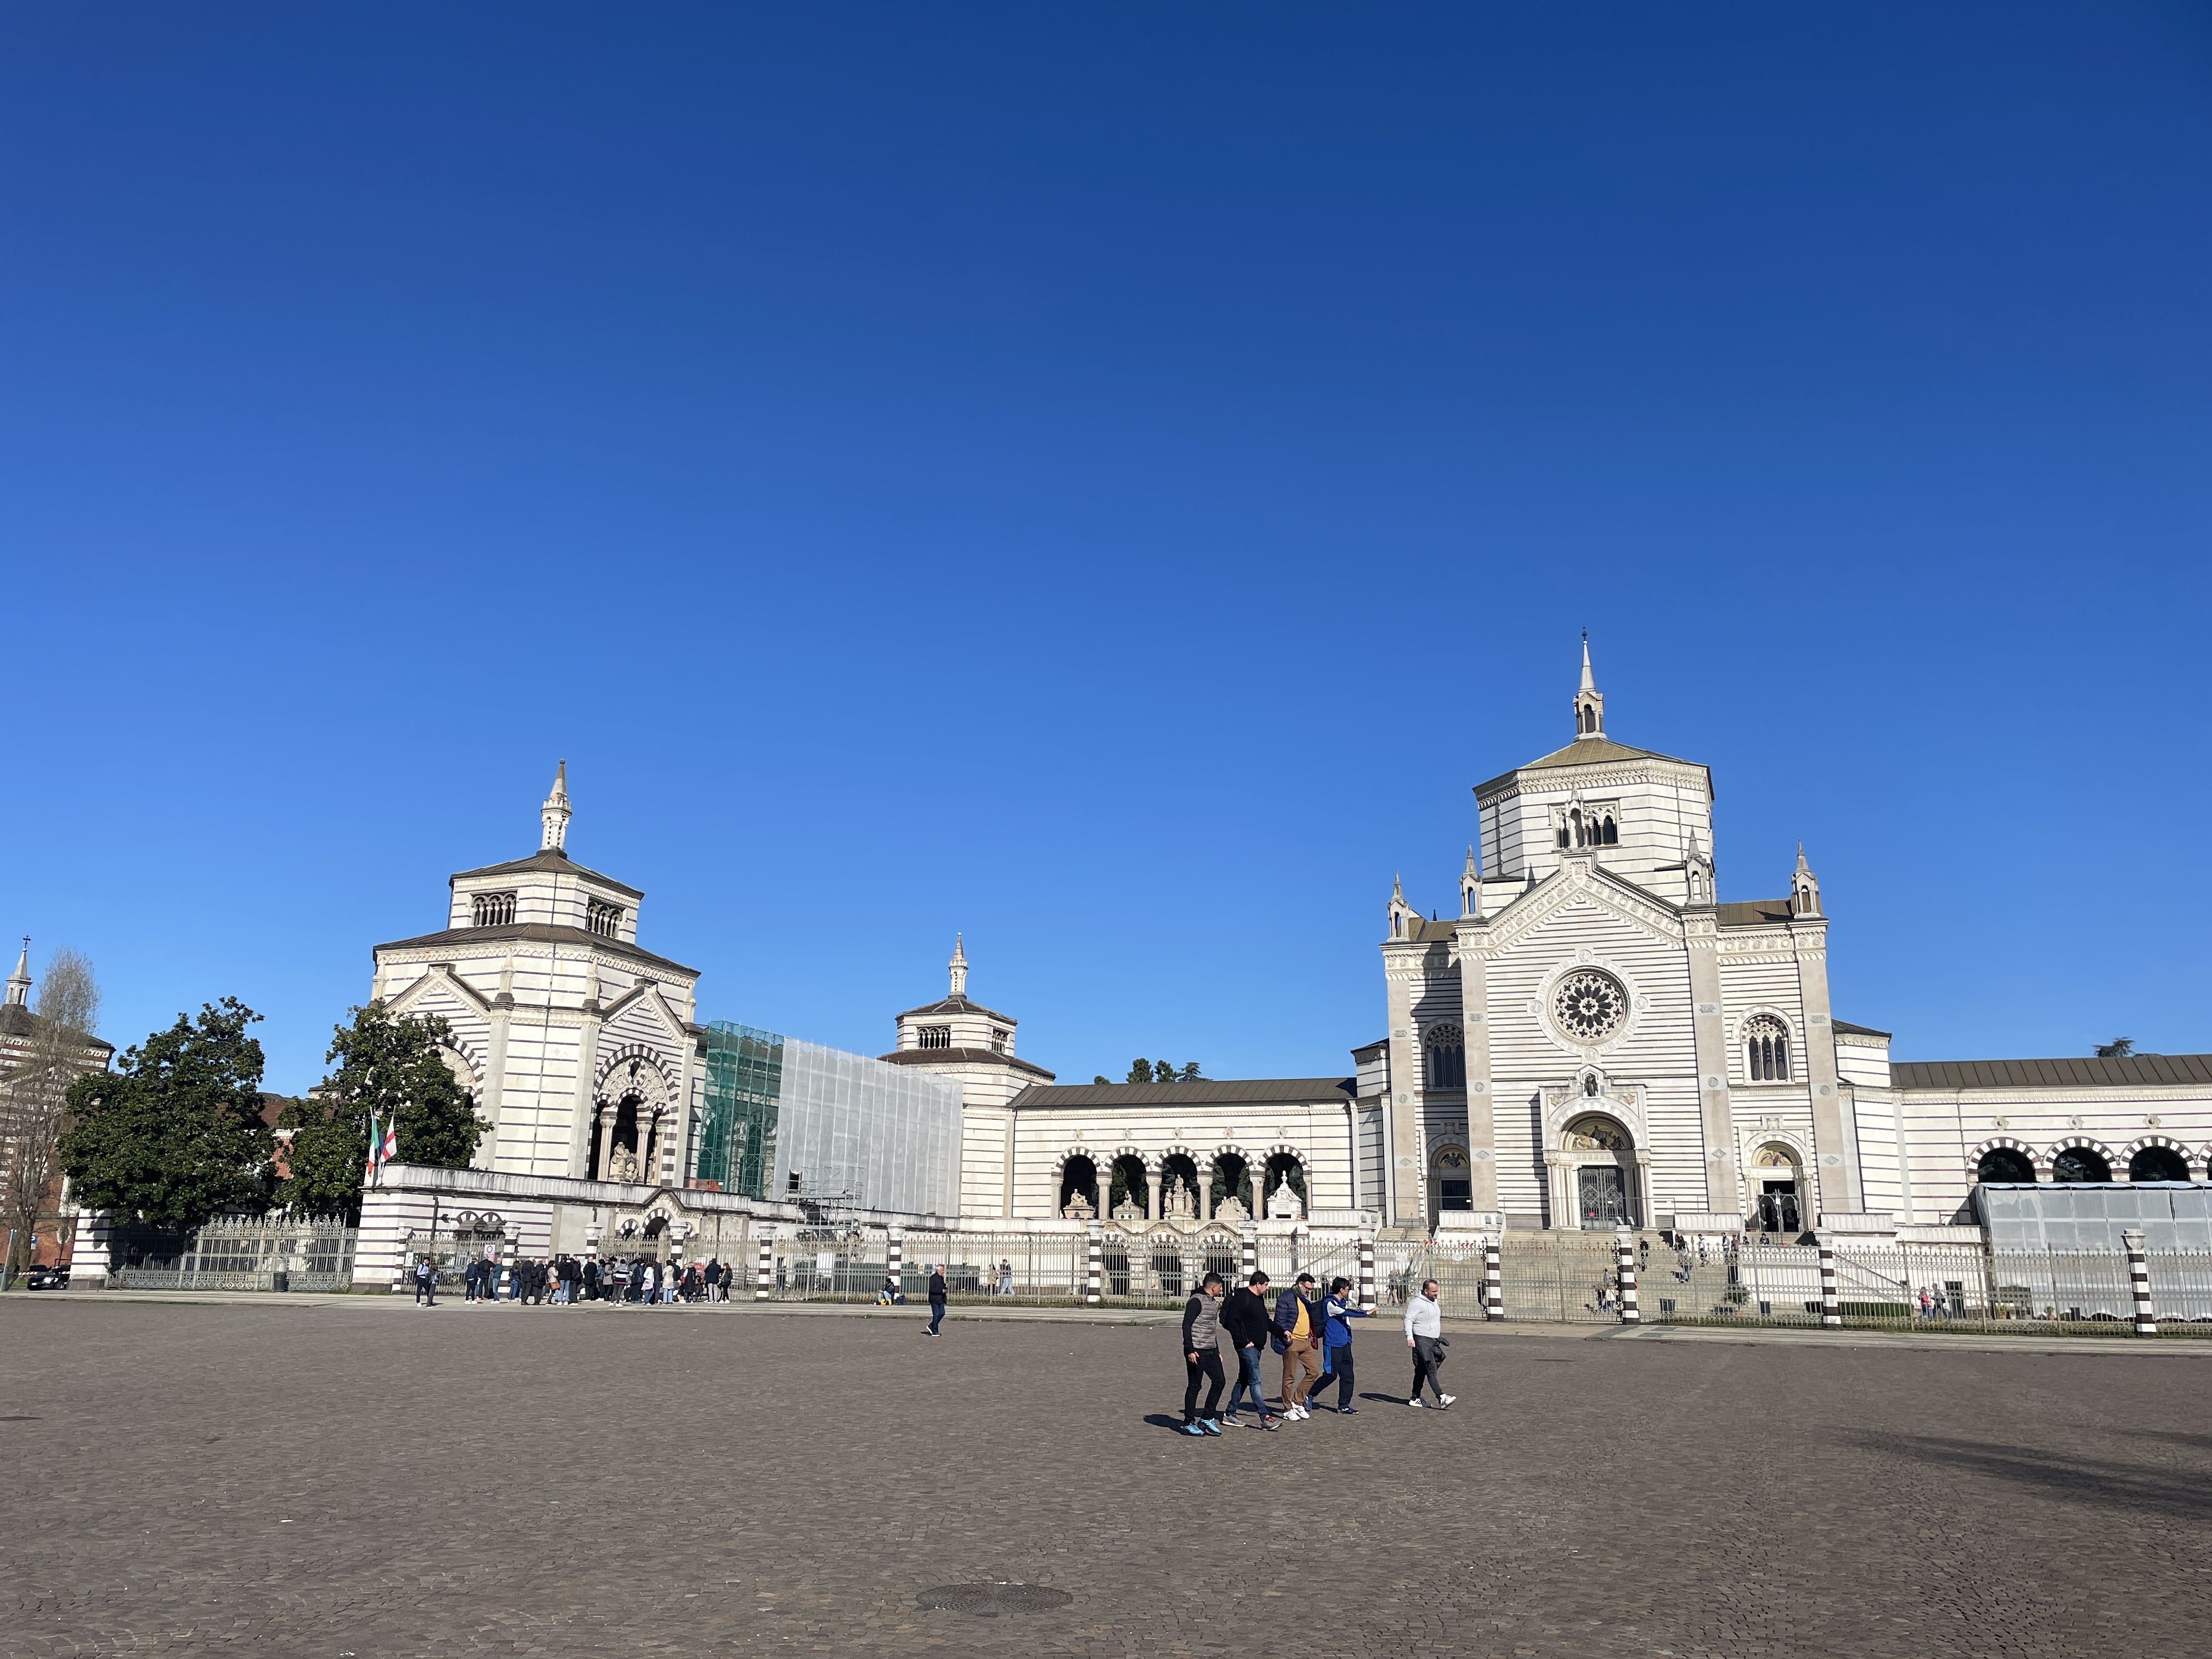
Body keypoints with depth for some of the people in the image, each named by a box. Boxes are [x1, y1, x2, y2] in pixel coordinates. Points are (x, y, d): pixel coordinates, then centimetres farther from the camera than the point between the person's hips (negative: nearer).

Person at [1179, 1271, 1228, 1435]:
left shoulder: (1213, 1302, 16)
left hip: (1211, 1351, 9)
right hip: (1197, 1352, -9)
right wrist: (1190, 1350, -24)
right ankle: (1189, 1424, 7)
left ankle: (1207, 1418, 13)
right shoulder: (1196, 1301, -13)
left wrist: (1217, 1351, 25)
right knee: (1194, 1387, -2)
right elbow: (1187, 1325, -18)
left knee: (1220, 1381, 4)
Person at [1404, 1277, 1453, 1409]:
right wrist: (1409, 1337, -25)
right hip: (1422, 1341, -9)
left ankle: (1415, 1399, 17)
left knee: (1421, 1371, 11)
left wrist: (1439, 1338, 31)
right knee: (1431, 1370, -15)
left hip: (1433, 1341, 9)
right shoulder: (1417, 1303, -13)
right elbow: (1409, 1319, -17)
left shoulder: (1433, 1301, 17)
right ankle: (1442, 1399, -23)